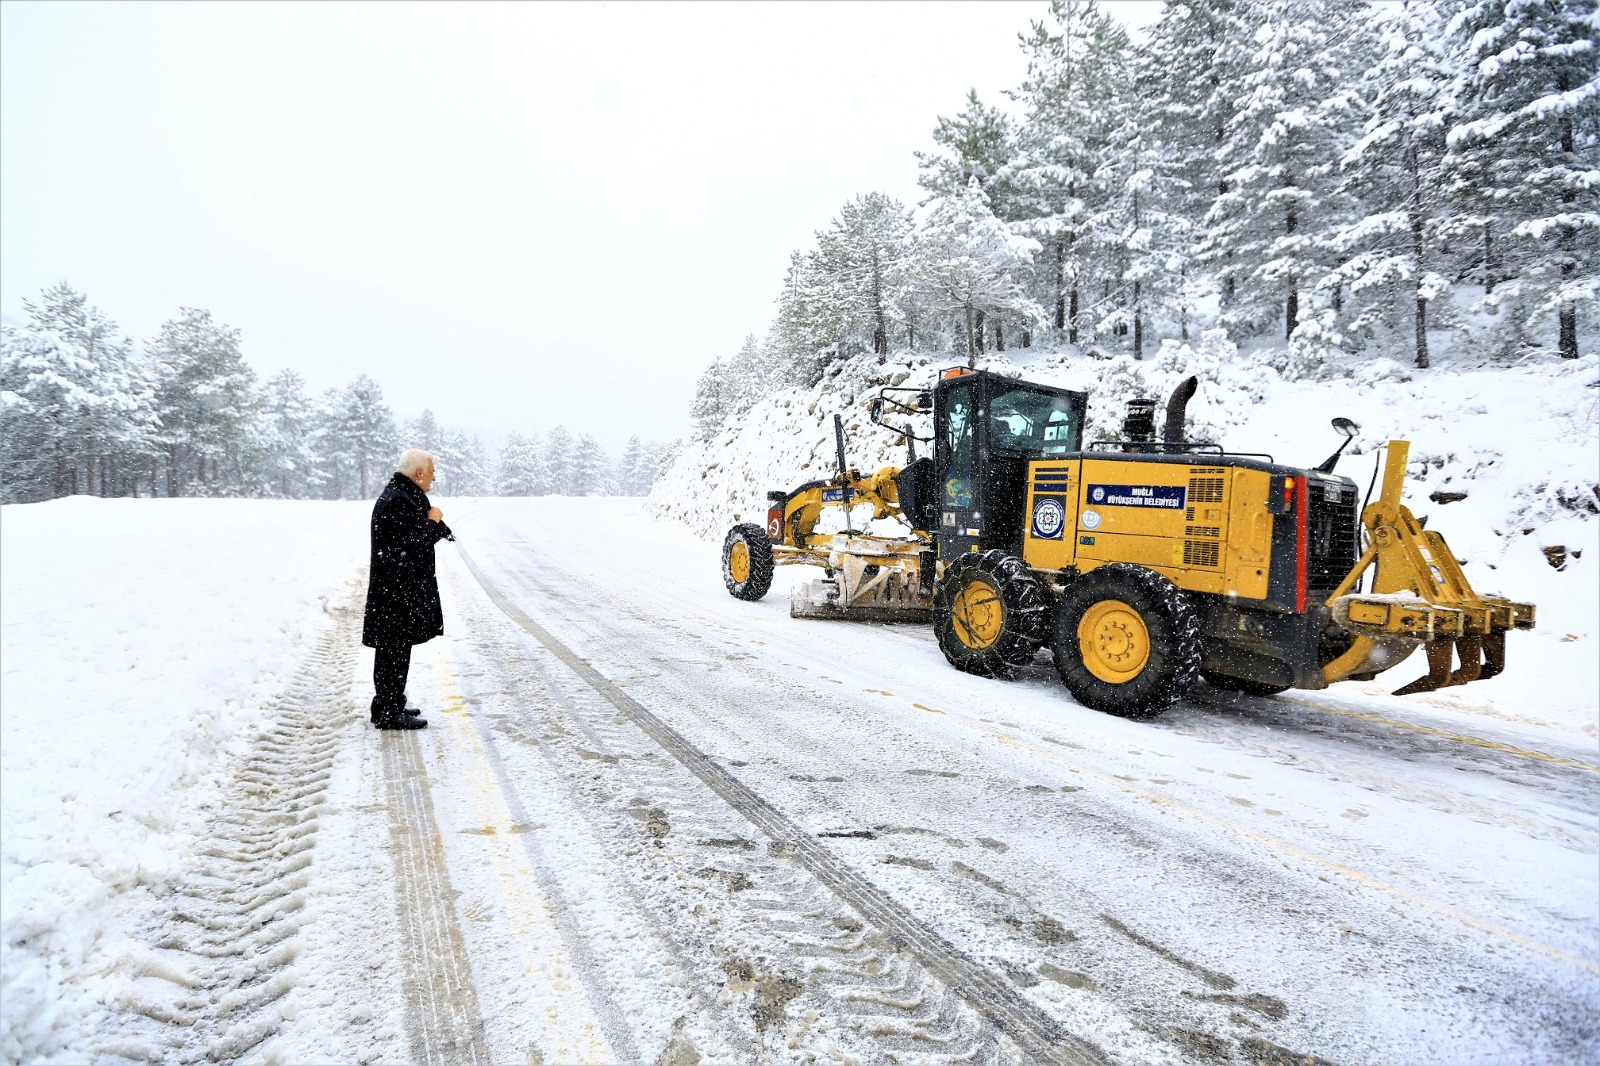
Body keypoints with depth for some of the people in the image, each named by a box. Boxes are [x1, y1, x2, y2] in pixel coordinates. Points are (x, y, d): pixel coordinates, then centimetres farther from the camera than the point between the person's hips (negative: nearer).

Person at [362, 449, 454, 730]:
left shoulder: (400, 495, 13)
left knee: (395, 649, 18)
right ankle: (388, 714, 6)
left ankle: (391, 706, 29)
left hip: (400, 588, 11)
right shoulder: (397, 501, -19)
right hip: (398, 589, -11)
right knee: (395, 650, -3)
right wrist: (433, 521, -10)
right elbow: (415, 543, -23)